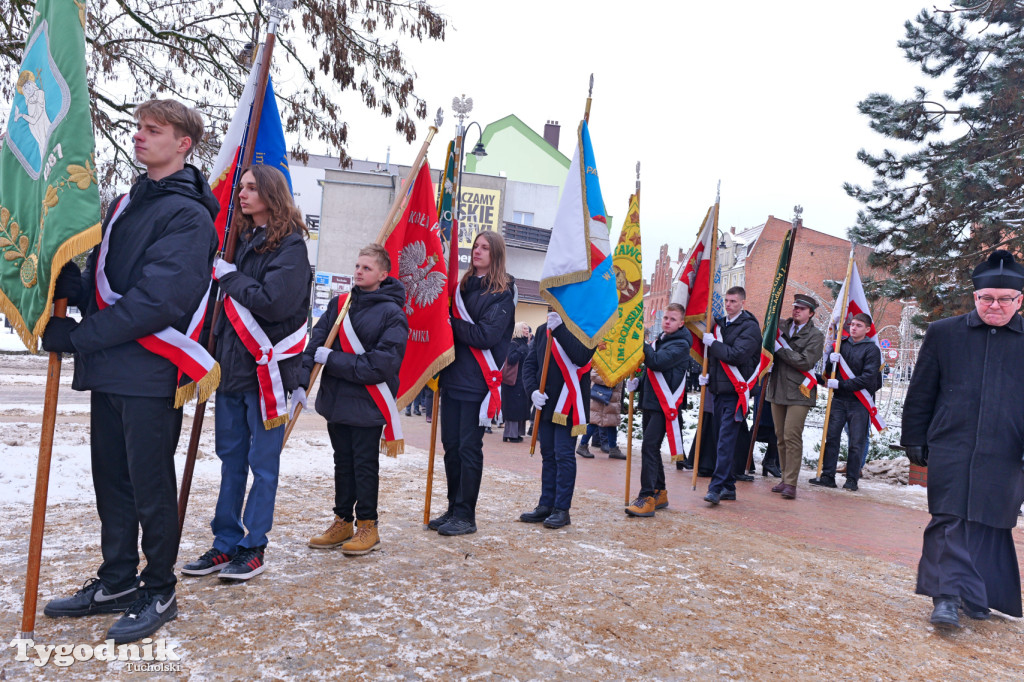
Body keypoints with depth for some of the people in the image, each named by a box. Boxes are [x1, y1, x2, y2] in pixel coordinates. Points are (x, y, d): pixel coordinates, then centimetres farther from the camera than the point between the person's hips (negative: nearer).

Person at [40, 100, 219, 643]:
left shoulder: (188, 216, -12)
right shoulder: (124, 205, 17)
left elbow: (157, 302, -21)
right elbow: (97, 285, 15)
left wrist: (73, 336, -15)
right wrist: (61, 279, -6)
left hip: (151, 374, -8)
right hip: (109, 371, 8)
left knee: (151, 486, 2)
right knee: (111, 481, 16)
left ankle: (159, 592, 19)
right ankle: (117, 582, 32)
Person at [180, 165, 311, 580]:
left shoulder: (290, 245, -8)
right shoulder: (242, 238, 14)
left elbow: (274, 301, -20)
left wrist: (229, 276, -10)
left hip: (267, 369, -7)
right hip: (232, 363, 7)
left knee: (262, 461, 3)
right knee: (230, 457, 13)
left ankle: (254, 548, 15)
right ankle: (225, 544, 24)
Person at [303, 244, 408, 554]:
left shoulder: (392, 314, -10)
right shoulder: (339, 304, 7)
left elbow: (380, 365, -19)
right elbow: (316, 343, 0)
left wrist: (331, 360, -18)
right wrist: (302, 379, -14)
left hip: (367, 403, -5)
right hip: (335, 398, 6)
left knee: (365, 464, 5)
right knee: (343, 462, 16)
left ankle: (367, 525, 19)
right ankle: (343, 521, 29)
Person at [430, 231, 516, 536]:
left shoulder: (503, 292, -5)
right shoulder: (463, 286, 14)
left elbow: (486, 335, -15)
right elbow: (449, 321, 19)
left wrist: (453, 325, -10)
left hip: (477, 381, -6)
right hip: (453, 376, 6)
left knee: (469, 448, -2)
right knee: (451, 446, 10)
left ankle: (465, 516, 9)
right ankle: (453, 509, 22)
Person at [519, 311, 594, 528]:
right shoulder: (543, 332, 11)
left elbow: (582, 357, -24)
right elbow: (529, 363, 10)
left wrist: (559, 329, -28)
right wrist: (533, 390, -6)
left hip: (568, 405, -6)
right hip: (545, 404, 6)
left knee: (564, 455, -3)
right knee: (548, 455, 12)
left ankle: (562, 509, 6)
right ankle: (546, 505, 21)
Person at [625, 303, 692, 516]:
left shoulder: (681, 344, -8)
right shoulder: (658, 340, 18)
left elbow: (657, 362, -24)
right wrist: (637, 383, 9)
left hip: (665, 405, -9)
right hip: (650, 402, 9)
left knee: (649, 447, -15)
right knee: (652, 448, 14)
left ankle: (646, 498, -14)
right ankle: (659, 493, 26)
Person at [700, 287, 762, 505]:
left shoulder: (749, 327, -7)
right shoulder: (719, 324, 15)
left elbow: (737, 355, -20)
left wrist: (713, 343, -12)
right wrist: (707, 373, 7)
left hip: (735, 391, -7)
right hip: (719, 389, 7)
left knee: (726, 440, -11)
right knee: (725, 440, 11)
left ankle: (716, 487, -12)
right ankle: (728, 487, 19)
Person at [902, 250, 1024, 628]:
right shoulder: (943, 333, 5)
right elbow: (921, 391, 7)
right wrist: (914, 439, 5)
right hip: (950, 449, -1)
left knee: (992, 524, 10)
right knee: (950, 520, -3)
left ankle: (978, 596, 26)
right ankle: (948, 596, 1)